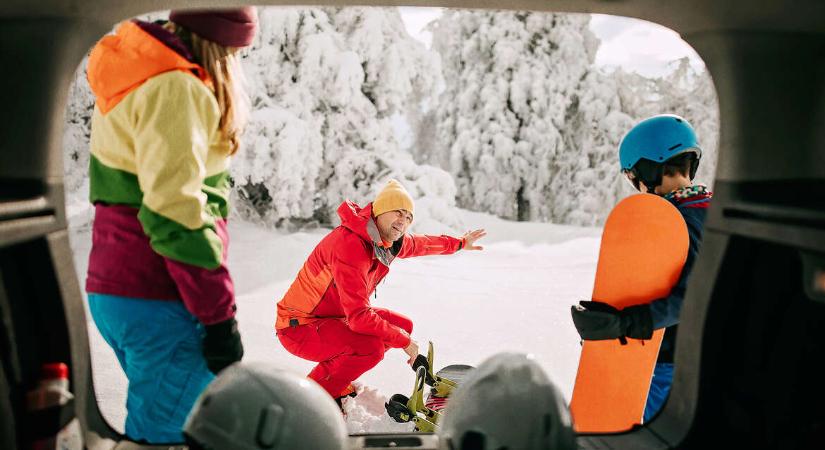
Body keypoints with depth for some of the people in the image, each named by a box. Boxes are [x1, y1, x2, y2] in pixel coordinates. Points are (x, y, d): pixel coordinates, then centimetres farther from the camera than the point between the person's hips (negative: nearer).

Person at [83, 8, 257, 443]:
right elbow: (175, 214, -22)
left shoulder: (133, 74, 17)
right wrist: (220, 318, -17)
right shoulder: (175, 87, -15)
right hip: (159, 298, -10)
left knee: (152, 424, 22)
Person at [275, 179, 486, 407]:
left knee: (404, 326, 10)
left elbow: (419, 244, 23)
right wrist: (404, 341, -22)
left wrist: (460, 243, 36)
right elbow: (359, 316, -33)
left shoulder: (388, 240, -1)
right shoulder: (351, 245, -30)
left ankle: (335, 383, 14)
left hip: (337, 316, 10)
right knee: (371, 347, -32)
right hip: (299, 326, -10)